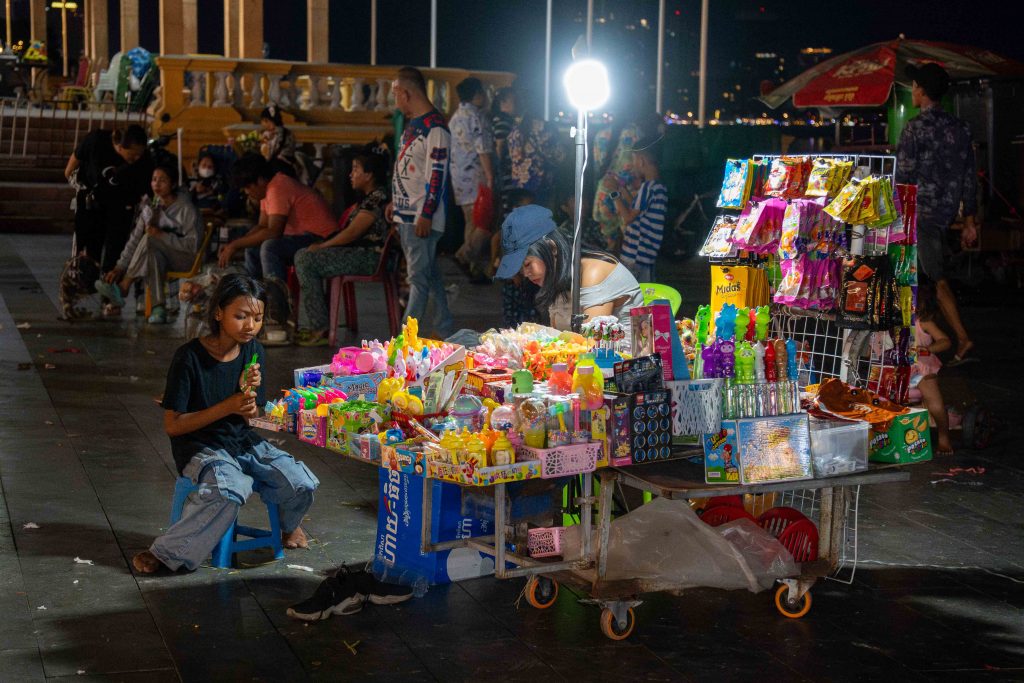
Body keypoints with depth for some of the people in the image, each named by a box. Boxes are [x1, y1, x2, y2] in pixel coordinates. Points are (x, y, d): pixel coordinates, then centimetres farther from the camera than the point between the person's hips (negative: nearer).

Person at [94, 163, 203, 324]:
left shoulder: (186, 209, -10)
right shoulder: (151, 208, 7)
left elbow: (193, 245, -15)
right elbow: (135, 239, 2)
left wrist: (162, 235, -24)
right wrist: (120, 266, -10)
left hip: (185, 258, -4)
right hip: (160, 257, 4)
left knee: (149, 239, -33)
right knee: (152, 254, -36)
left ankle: (122, 288, -29)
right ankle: (159, 308, -39)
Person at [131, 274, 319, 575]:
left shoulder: (253, 352, 1)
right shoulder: (190, 357, -16)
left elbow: (250, 419, 7)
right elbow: (172, 425, -14)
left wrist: (249, 393, -16)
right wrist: (227, 406, -23)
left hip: (242, 442, 5)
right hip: (200, 447, -5)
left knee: (302, 484, -15)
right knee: (230, 489, -37)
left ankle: (289, 525, 22)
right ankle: (166, 553, -19)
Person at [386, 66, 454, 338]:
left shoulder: (435, 129, -16)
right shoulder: (412, 123, 15)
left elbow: (437, 176, -19)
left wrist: (426, 215, -20)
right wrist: (395, 201, 22)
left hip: (421, 217, -10)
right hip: (406, 214, 10)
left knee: (419, 276, -5)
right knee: (429, 273, 14)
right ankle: (444, 329, 22)